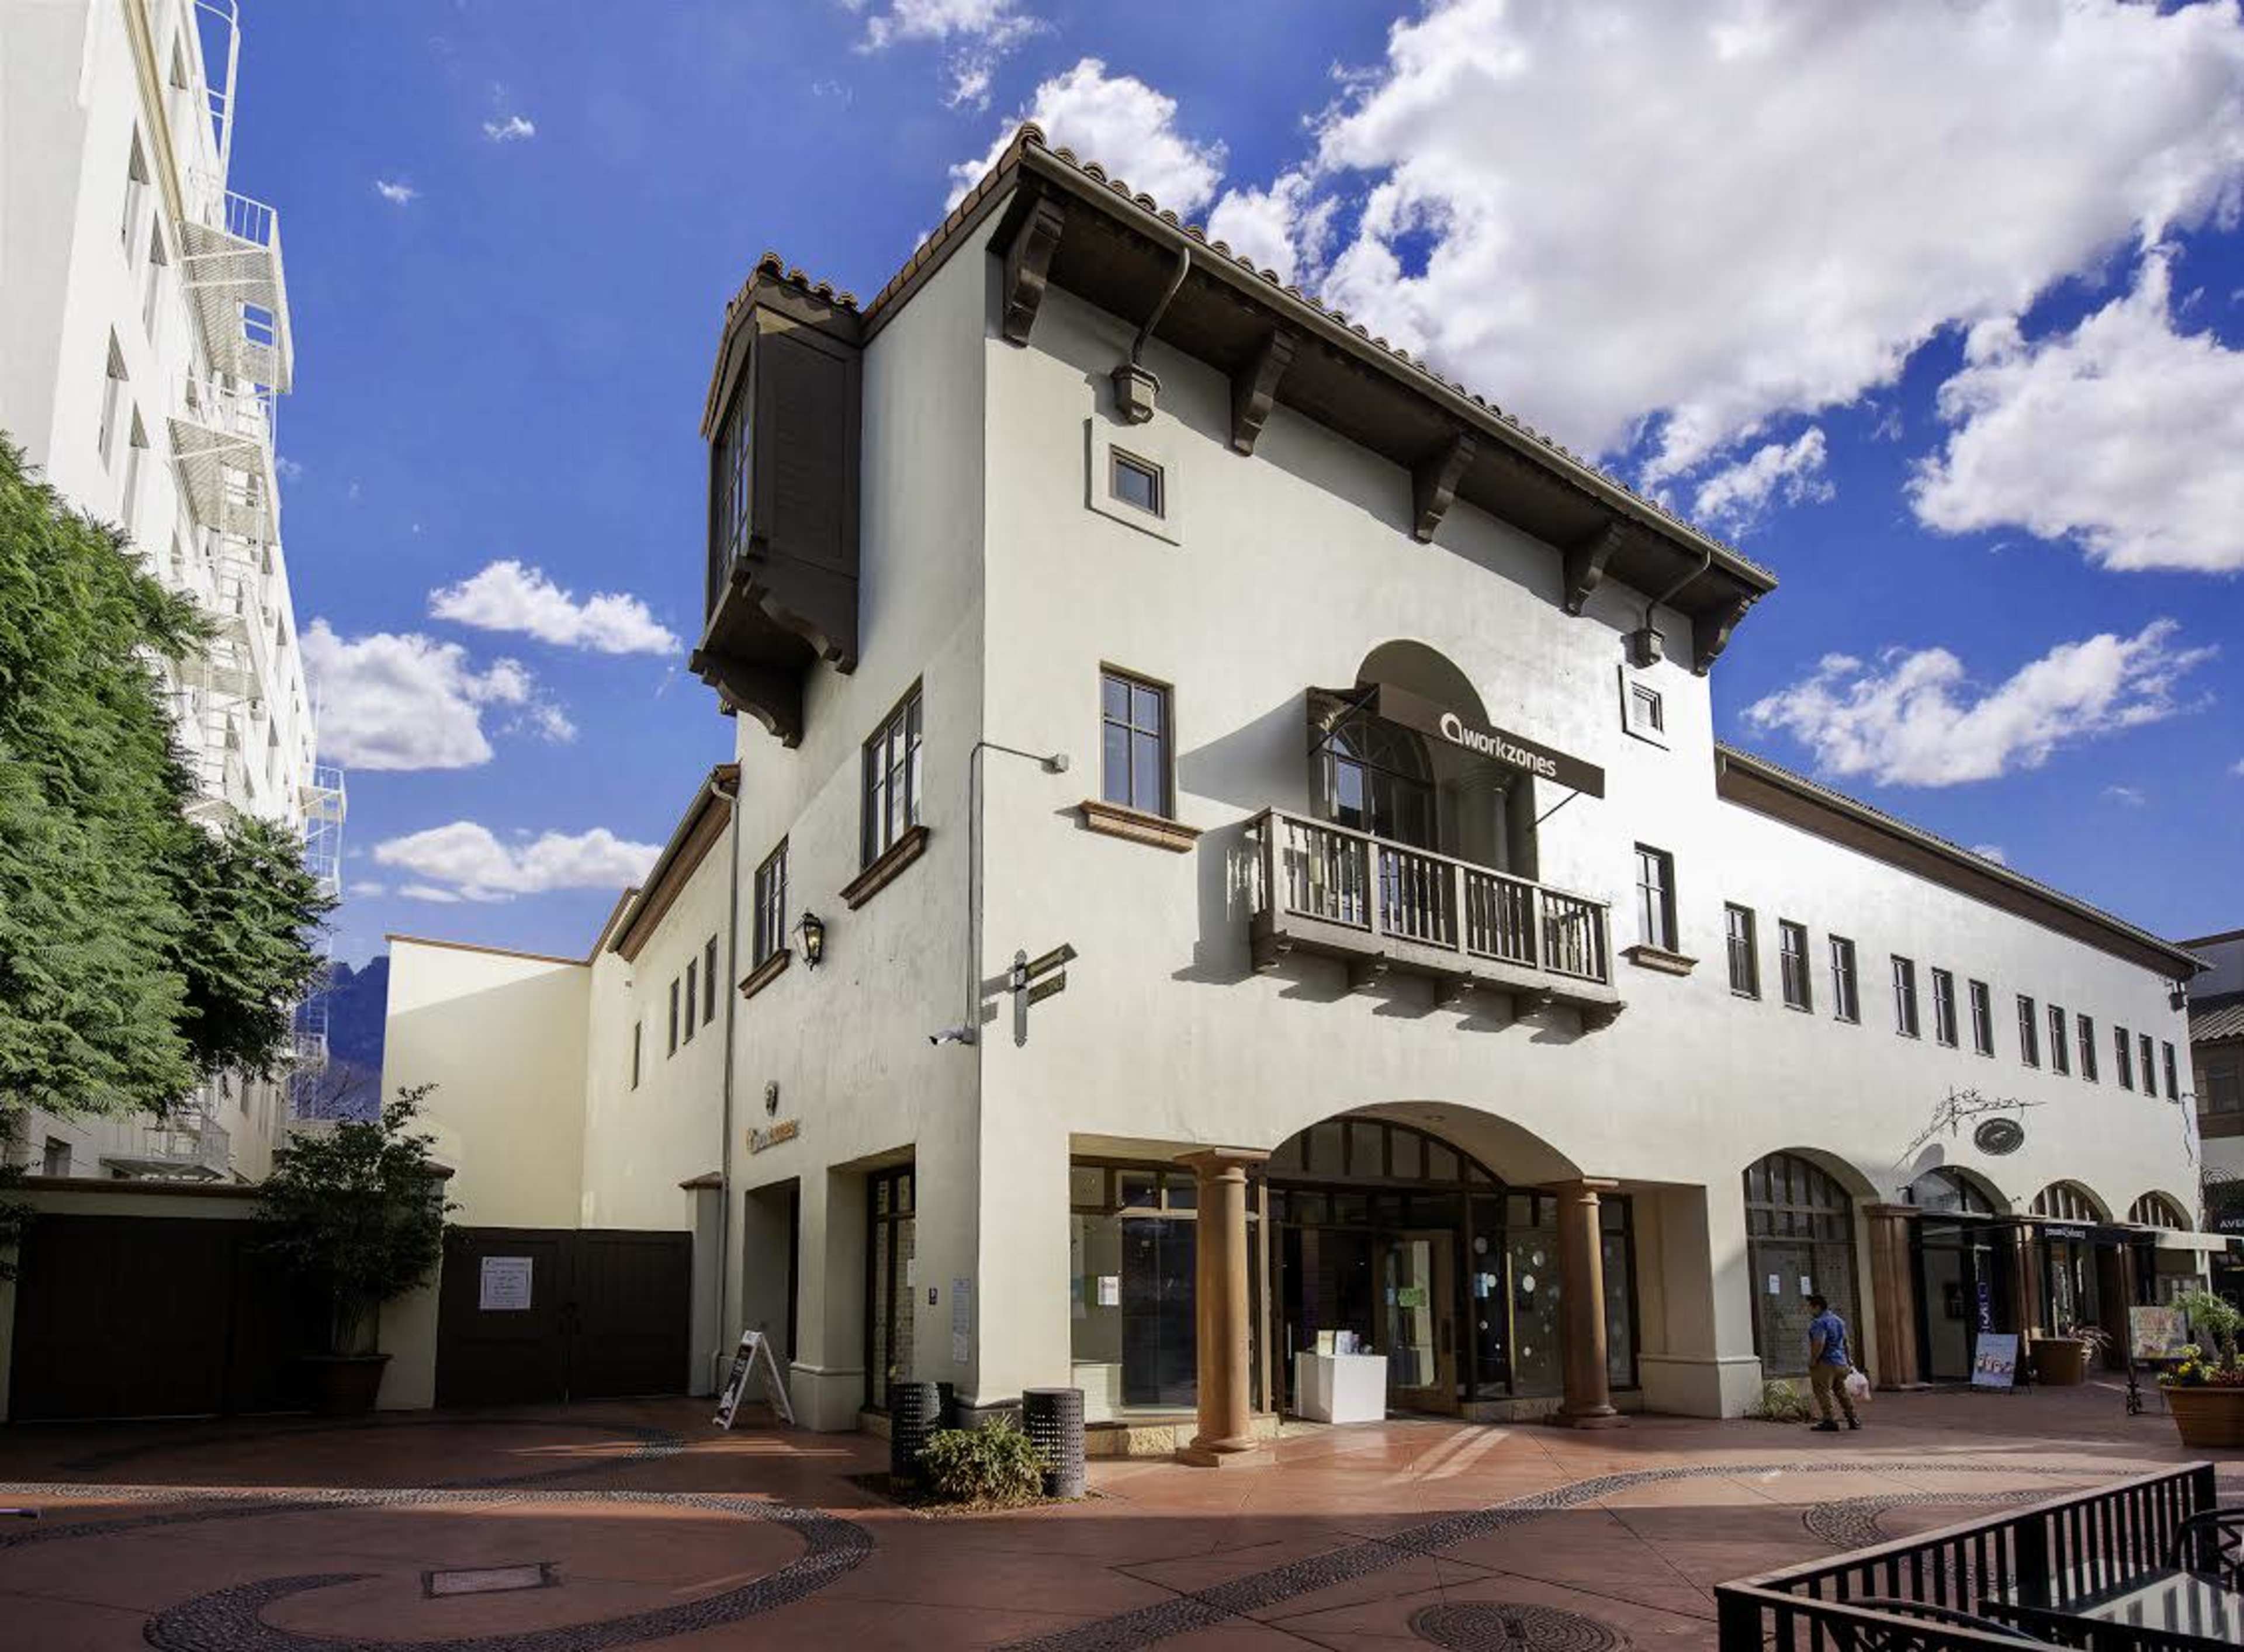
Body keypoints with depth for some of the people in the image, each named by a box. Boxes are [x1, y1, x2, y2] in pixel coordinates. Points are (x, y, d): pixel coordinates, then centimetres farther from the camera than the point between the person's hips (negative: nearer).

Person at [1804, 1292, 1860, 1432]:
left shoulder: (1819, 1323, -16)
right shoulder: (1839, 1320, 14)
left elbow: (1820, 1344, -26)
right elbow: (1845, 1342, 21)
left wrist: (1813, 1360, -17)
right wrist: (1847, 1359, 29)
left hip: (1825, 1364, -9)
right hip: (1841, 1363, 9)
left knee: (1823, 1393, -3)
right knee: (1842, 1391, 17)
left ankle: (1829, 1421, -4)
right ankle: (1853, 1419, 20)